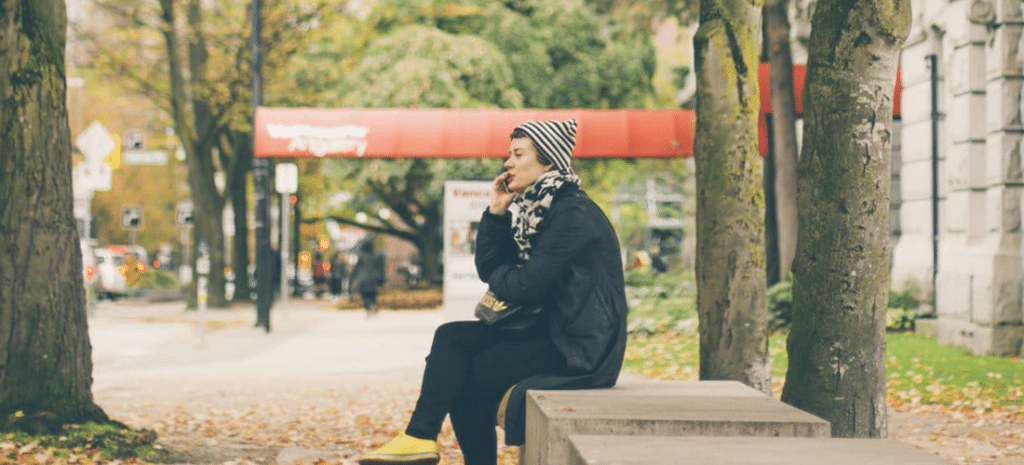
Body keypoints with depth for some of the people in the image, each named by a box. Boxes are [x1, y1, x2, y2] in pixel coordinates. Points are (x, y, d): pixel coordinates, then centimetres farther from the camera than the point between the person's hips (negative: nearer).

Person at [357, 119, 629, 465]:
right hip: (550, 332, 9)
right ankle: (421, 437, -7)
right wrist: (496, 213, 3)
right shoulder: (535, 210, 14)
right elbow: (488, 267, 13)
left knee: (466, 377, -12)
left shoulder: (573, 214, -16)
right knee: (451, 336, -5)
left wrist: (499, 277, 0)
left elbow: (529, 285, -21)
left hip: (579, 347, -9)